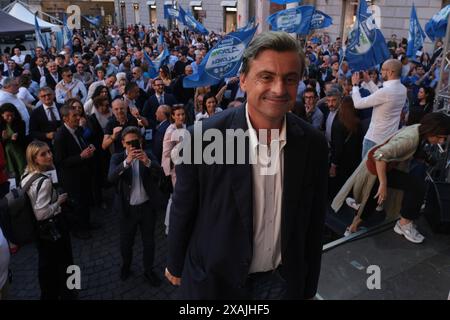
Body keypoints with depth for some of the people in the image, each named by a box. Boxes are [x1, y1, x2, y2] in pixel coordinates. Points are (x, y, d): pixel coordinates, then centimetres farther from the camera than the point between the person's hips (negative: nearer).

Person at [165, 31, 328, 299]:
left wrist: (309, 288, 7)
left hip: (283, 280, 3)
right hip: (214, 280, -2)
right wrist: (175, 266, 5)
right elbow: (183, 212, -9)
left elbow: (314, 224, -2)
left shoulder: (314, 144, -12)